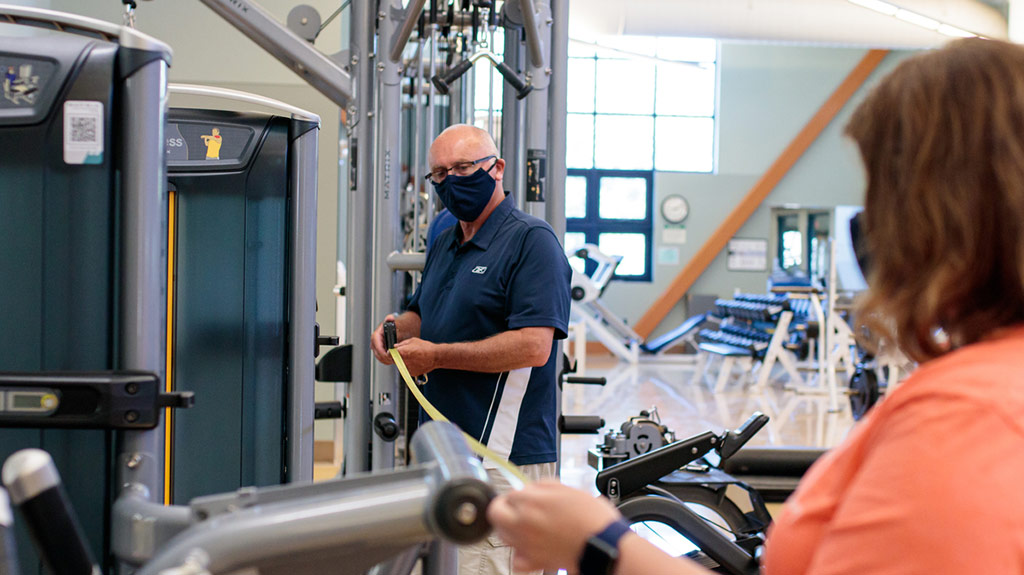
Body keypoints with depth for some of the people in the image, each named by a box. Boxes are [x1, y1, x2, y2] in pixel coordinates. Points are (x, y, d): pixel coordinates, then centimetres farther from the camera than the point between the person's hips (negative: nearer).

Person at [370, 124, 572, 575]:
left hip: (502, 457, -9)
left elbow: (533, 347, -21)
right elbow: (424, 315, 30)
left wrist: (435, 356, -16)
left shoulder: (532, 242, -11)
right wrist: (394, 328, 5)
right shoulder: (444, 245, 17)